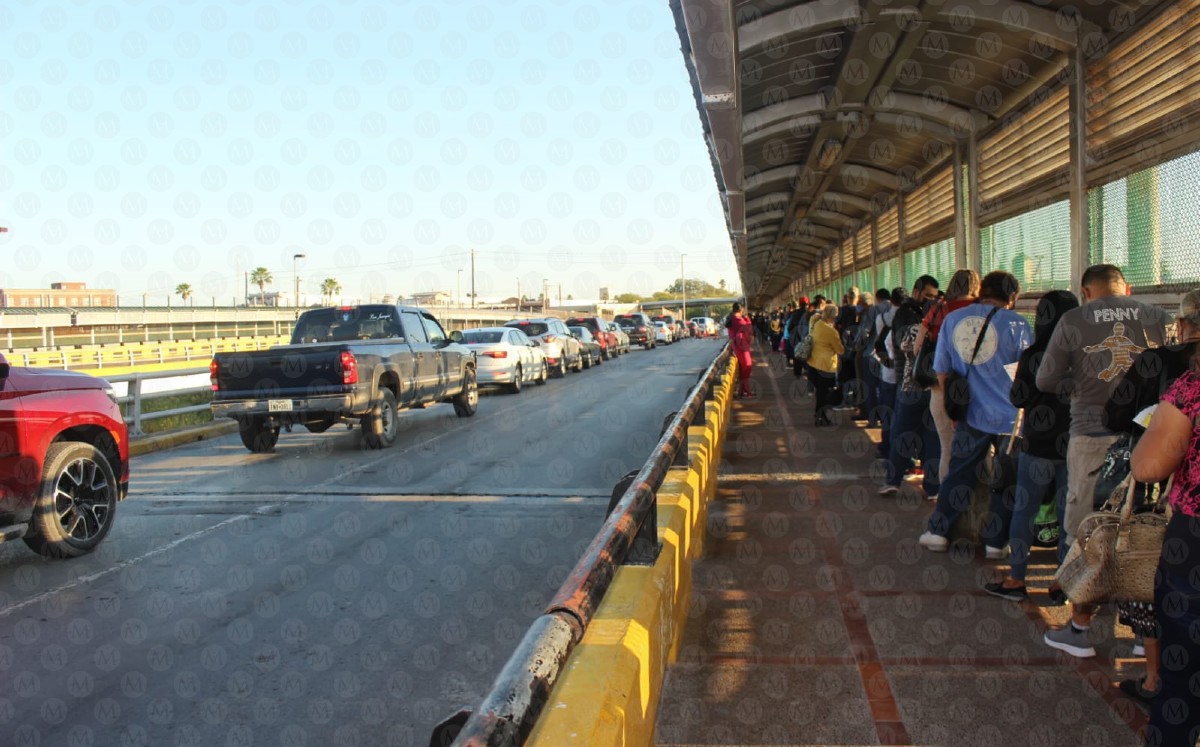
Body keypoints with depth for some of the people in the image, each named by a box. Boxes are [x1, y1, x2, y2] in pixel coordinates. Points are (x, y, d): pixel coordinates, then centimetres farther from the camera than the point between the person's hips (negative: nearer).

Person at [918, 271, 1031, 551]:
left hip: (971, 414, 3)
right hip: (1010, 416, -3)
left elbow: (941, 371, 8)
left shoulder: (952, 319, 3)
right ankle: (996, 542, 16)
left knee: (959, 474, 14)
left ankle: (937, 531, 16)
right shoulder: (1016, 323, -9)